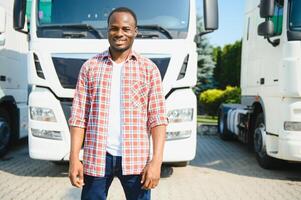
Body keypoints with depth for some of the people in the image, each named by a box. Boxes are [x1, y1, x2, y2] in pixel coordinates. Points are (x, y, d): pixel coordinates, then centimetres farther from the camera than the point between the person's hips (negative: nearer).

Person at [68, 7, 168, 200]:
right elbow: (79, 116, 4)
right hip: (96, 158, 1)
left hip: (136, 159, -1)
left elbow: (158, 118, -3)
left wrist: (156, 161, -10)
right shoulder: (90, 67, 5)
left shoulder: (149, 69, 2)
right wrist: (74, 159, -2)